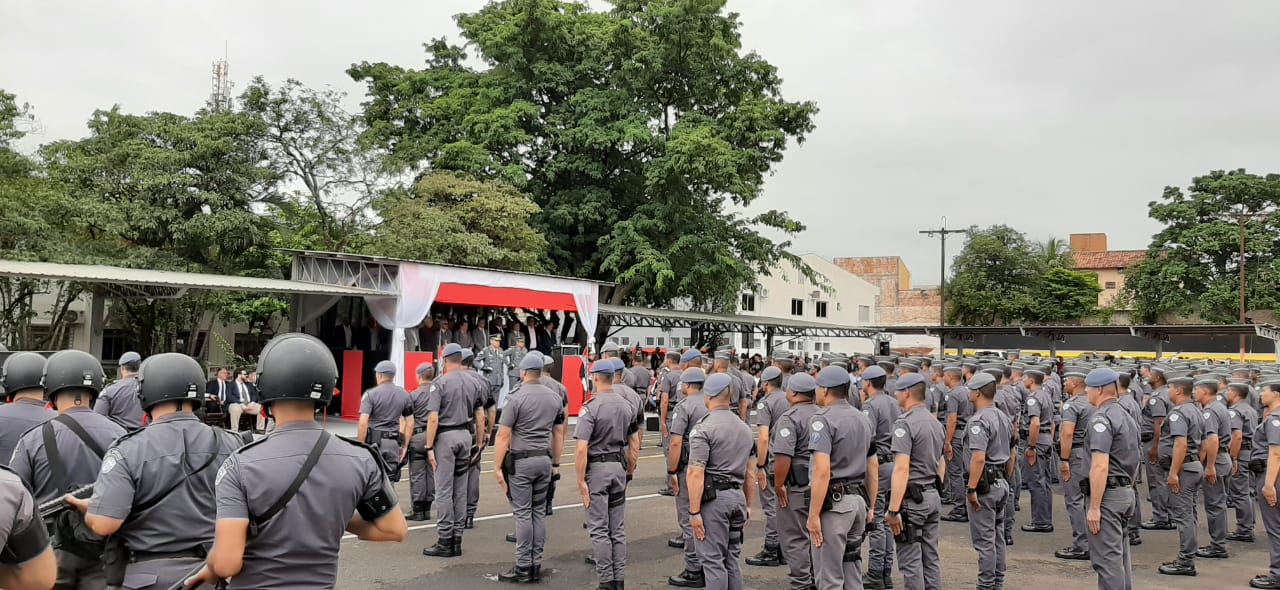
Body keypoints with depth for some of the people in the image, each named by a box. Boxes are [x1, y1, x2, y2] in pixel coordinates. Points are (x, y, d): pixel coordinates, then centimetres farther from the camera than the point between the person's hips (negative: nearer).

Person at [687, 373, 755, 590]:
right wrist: (748, 504, 22)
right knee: (732, 559, 16)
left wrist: (694, 511, -16)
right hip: (738, 496, 7)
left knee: (713, 560, -1)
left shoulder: (704, 427, -12)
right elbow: (750, 471, 16)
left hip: (713, 498, -7)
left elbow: (696, 473, -17)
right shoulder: (744, 427, 12)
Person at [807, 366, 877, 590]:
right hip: (858, 500, 8)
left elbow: (822, 471, -21)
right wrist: (870, 506, 22)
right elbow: (873, 467, 16)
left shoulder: (823, 420, -13)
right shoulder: (863, 419, 13)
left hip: (833, 502, -8)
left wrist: (814, 515, -19)